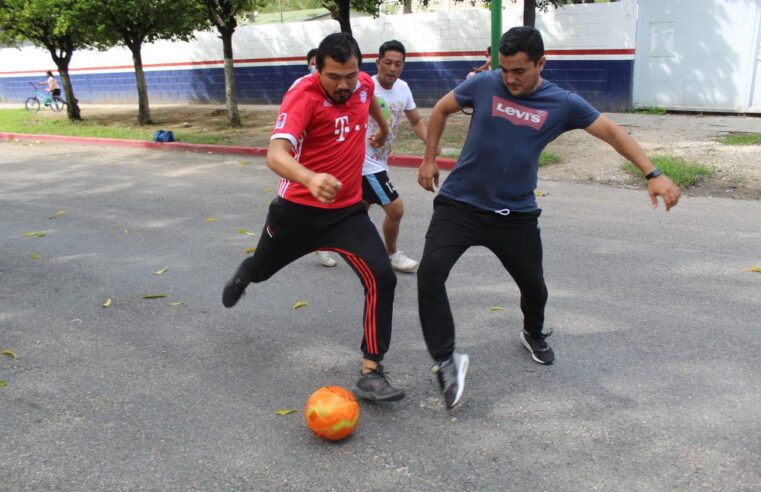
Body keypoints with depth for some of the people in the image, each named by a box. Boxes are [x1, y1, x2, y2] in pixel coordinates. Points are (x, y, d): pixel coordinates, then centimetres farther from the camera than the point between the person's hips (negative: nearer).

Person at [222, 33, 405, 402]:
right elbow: (276, 154, -40)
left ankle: (370, 374, -6)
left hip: (348, 210, 3)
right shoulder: (303, 96, -24)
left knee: (382, 278, -17)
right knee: (262, 268, 23)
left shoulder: (363, 83, -5)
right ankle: (242, 277, 63)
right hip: (298, 209, -3)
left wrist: (383, 129, 41)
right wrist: (310, 179, -60)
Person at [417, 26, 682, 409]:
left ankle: (533, 334, 49)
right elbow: (441, 110, 10)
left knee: (533, 284, 15)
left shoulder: (562, 103, -3)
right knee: (429, 274, -21)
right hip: (460, 203, -1)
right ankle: (446, 361, -9)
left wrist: (652, 174, -7)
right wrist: (429, 159, 8)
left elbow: (612, 133, 2)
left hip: (516, 213, 2)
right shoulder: (483, 84, -5)